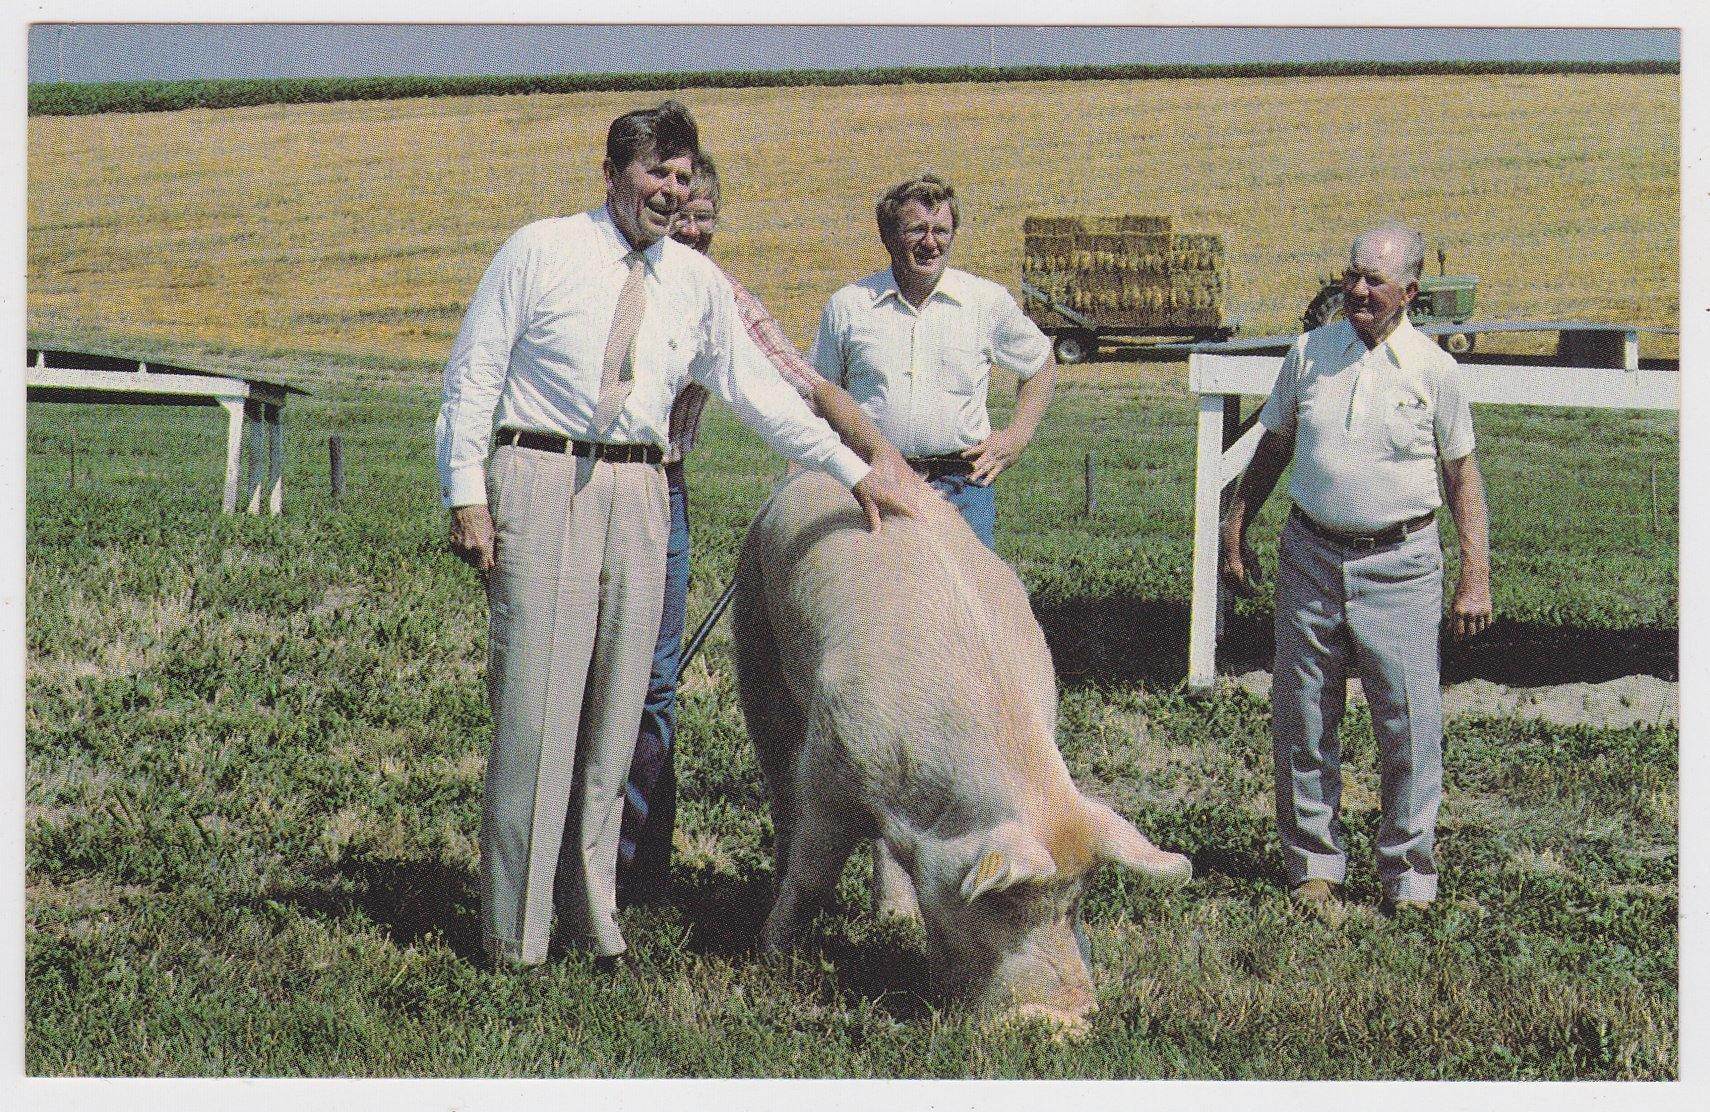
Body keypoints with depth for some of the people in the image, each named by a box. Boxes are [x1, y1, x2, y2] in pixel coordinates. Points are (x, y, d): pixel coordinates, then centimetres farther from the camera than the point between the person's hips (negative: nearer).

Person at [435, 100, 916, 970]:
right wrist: (466, 494, -7)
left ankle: (590, 911, 16)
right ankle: (515, 930, -1)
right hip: (540, 482, -4)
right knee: (535, 701, -7)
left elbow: (753, 387, 18)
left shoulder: (696, 284, 13)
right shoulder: (540, 252, 2)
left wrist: (853, 472, 15)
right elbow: (472, 374, 2)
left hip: (637, 495, 4)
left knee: (616, 708, 6)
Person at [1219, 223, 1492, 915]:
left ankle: (1408, 872, 9)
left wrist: (1475, 577, -2)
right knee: (1302, 718, 6)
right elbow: (1272, 449, 16)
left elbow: (1462, 475, 3)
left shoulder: (1433, 371, -1)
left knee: (1409, 724, -3)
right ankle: (1314, 863, 19)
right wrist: (1235, 532, 14)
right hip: (1310, 554, 3)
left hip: (1399, 565, -3)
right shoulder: (1308, 355, 6)